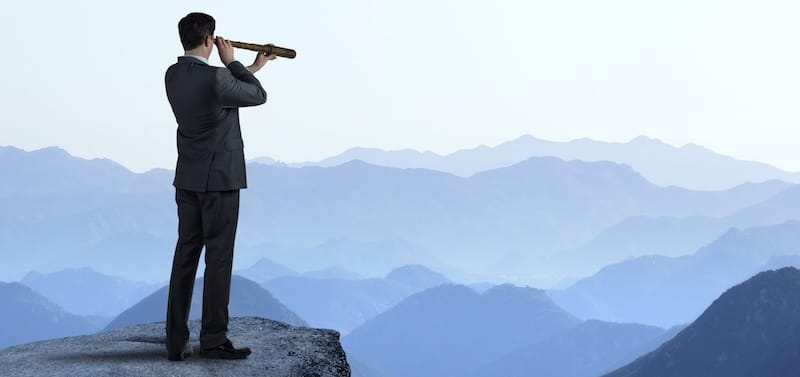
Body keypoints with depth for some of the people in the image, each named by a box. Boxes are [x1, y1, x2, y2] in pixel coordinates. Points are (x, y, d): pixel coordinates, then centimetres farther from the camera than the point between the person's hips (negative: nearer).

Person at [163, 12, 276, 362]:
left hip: (187, 179, 7)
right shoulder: (216, 78, -20)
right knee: (218, 257, 0)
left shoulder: (173, 75, 4)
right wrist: (232, 62, 4)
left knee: (186, 255, 8)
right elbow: (258, 96, -4)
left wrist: (253, 67, 26)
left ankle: (176, 341, 8)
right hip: (219, 178, -7)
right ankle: (214, 339, 3)